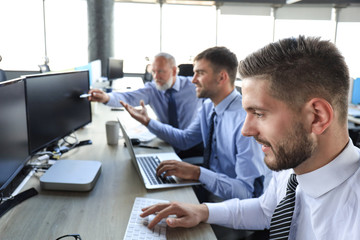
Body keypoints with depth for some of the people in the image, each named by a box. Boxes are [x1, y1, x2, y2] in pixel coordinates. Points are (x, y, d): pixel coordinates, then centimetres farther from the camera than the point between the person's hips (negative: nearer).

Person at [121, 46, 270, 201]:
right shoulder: (208, 107, 2)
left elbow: (246, 191, -29)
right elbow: (185, 139, 14)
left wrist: (196, 172, -37)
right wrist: (147, 121, 6)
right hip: (210, 187, 7)